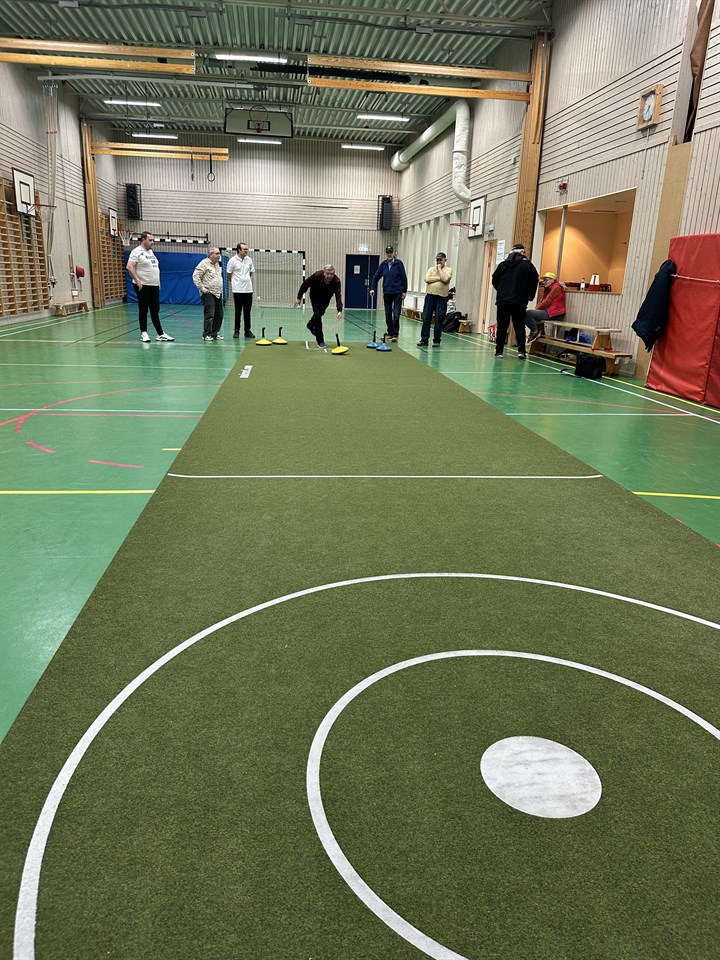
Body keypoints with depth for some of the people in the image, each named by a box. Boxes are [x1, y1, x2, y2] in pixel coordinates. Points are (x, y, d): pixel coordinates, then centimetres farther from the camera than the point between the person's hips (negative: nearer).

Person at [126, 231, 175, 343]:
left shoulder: (150, 252, 16)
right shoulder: (137, 252, -9)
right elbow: (130, 267, -17)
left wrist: (158, 282, 16)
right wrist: (137, 281, -21)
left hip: (154, 286, 7)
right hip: (143, 286, -7)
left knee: (155, 311, 8)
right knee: (143, 310, 1)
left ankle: (160, 334, 9)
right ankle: (143, 333, 9)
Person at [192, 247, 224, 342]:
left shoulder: (217, 264, 16)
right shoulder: (204, 263, -10)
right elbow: (195, 276, -14)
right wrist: (202, 288, -17)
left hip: (218, 293, 8)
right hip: (208, 293, -8)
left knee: (219, 315, 8)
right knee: (209, 315, -12)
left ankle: (214, 333, 17)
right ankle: (207, 335, -6)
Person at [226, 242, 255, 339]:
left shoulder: (249, 260, 6)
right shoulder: (232, 260, -6)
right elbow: (229, 274, 2)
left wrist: (246, 280, 14)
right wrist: (234, 282, 11)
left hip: (248, 289, 4)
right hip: (237, 290, -4)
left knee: (247, 312, 6)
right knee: (238, 311, 2)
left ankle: (247, 330, 13)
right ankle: (236, 330, 10)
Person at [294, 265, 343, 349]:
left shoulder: (336, 281, -35)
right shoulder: (317, 276, -35)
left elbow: (338, 296, -45)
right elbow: (305, 284, -20)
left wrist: (339, 311, -58)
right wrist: (298, 297, -15)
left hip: (326, 299, 3)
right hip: (315, 298, -3)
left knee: (320, 313, 23)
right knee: (317, 315, -14)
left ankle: (311, 326, 57)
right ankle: (320, 342, -8)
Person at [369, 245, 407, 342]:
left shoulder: (399, 263, -5)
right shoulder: (383, 264, 5)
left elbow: (404, 278, -4)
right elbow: (376, 277, 8)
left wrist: (404, 291, -6)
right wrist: (372, 288, -1)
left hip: (397, 293, -4)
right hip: (387, 293, 4)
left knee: (396, 315, -6)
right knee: (388, 315, 8)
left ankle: (395, 335, -1)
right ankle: (390, 333, 18)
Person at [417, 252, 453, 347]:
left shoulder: (448, 269, 5)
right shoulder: (431, 269, 15)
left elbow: (445, 279, -14)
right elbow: (427, 279, -3)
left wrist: (439, 269, -3)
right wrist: (439, 278, -7)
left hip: (441, 297, -3)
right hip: (430, 295, 3)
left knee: (439, 319, -1)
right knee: (426, 318, 1)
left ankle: (437, 340, 7)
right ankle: (424, 339, 6)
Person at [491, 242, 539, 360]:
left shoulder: (502, 264, 6)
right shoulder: (527, 265, -3)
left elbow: (494, 280, 10)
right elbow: (534, 281, -2)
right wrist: (529, 296, 11)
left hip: (503, 301, 2)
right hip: (519, 302, -2)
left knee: (502, 326, 7)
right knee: (519, 327, 2)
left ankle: (499, 351, 7)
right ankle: (521, 351, -7)